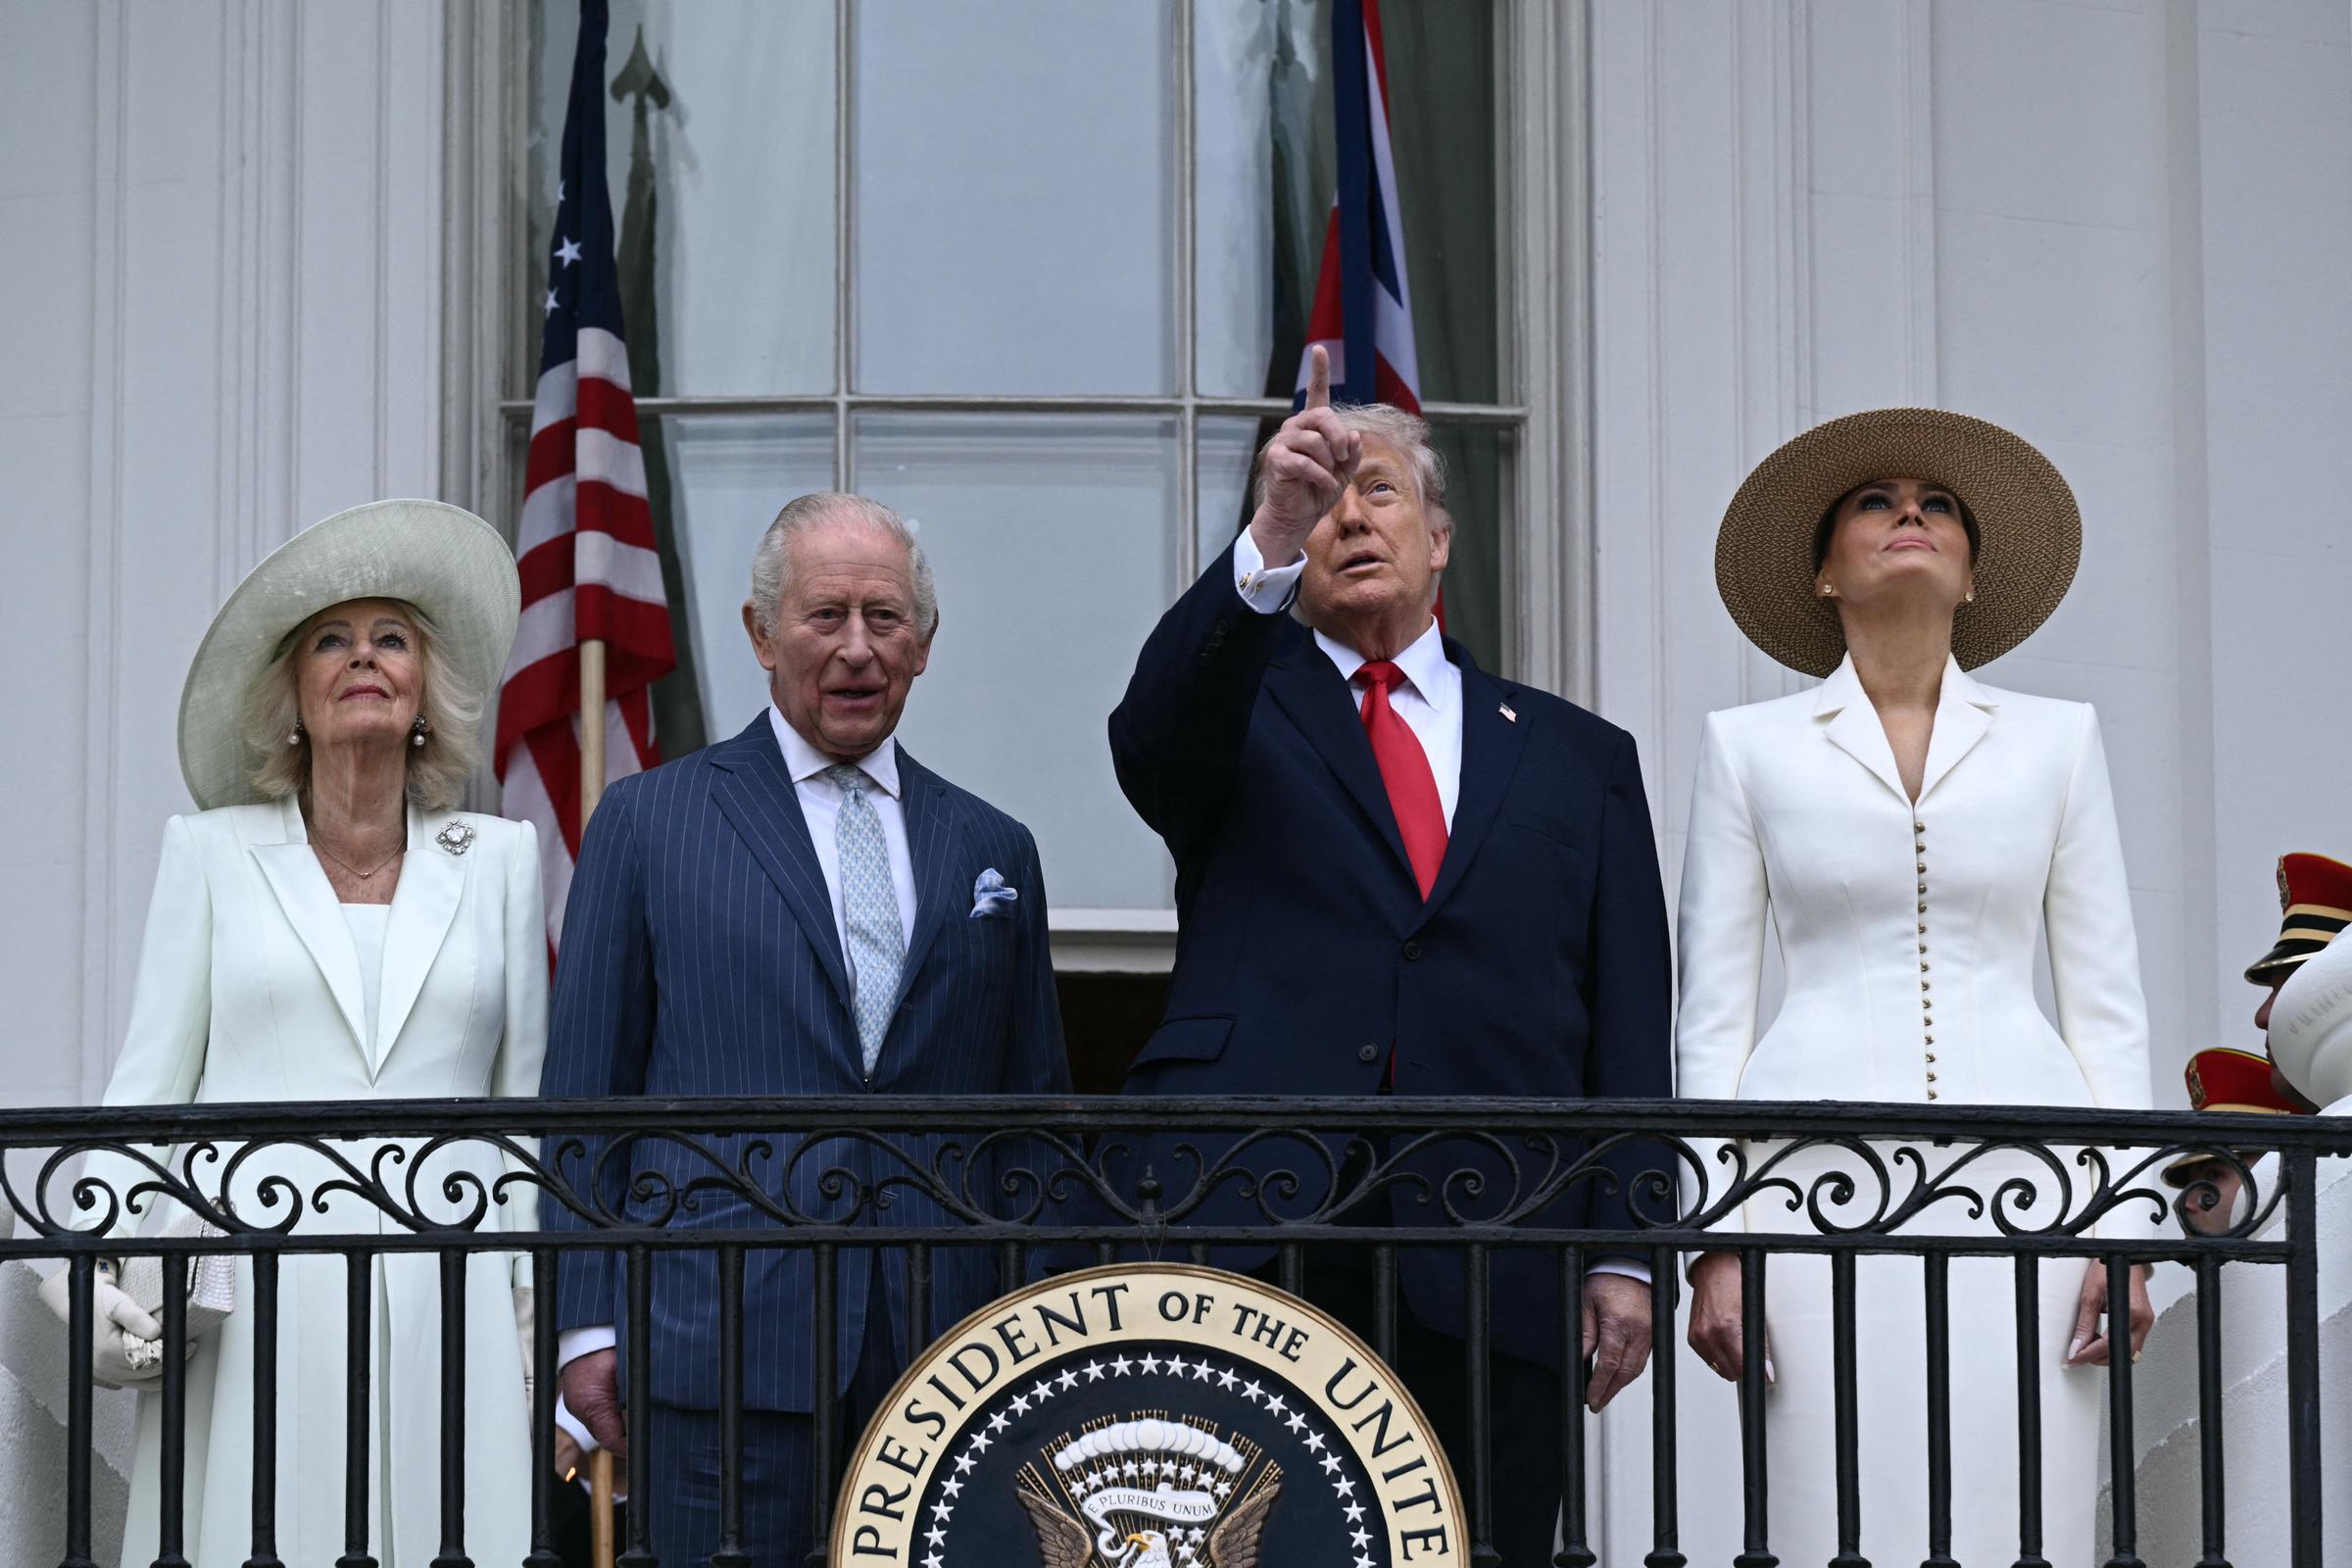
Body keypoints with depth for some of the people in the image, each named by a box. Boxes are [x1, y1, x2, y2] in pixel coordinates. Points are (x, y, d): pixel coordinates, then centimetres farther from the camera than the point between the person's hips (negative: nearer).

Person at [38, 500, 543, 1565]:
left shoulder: (498, 859, 13)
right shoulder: (210, 851, 11)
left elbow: (528, 1101, 13)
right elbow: (147, 1088, 8)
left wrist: (544, 1310, 5)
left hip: (444, 1291, 1)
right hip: (254, 1296, -1)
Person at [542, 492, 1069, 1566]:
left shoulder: (992, 851, 16)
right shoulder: (647, 823, 8)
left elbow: (1034, 1114, 17)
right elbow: (586, 1087, 5)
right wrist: (588, 1323, -2)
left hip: (943, 1348, 3)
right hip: (723, 1341, -3)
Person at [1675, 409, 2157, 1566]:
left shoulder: (2057, 741, 14)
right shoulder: (1750, 747, 11)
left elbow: (2107, 1003, 11)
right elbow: (1711, 1013, 8)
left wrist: (2125, 1227, 1)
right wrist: (1715, 1241, -2)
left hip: (2016, 1180, 1)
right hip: (1823, 1180, -1)